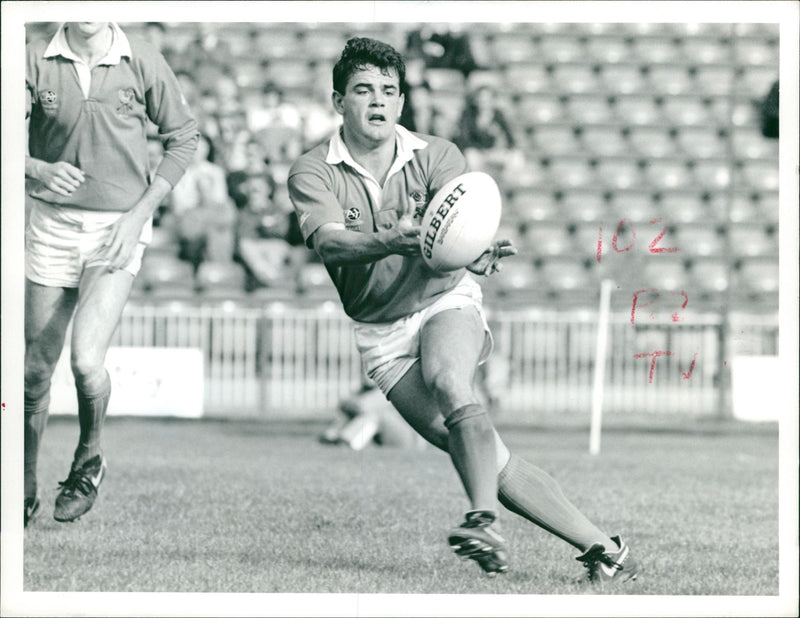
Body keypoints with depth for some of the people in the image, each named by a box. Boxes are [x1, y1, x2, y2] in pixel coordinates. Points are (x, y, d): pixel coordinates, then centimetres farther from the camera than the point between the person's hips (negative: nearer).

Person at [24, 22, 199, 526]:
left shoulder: (142, 62, -4)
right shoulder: (37, 61, -2)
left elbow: (184, 136, 4)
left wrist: (140, 212, -4)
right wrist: (38, 169, -24)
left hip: (118, 229, -2)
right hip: (52, 224, 2)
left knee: (86, 359, -17)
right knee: (35, 368, 6)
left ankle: (89, 461, 13)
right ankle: (24, 491, 24)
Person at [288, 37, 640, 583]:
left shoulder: (436, 156, -3)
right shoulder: (313, 174, -6)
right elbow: (329, 242, -24)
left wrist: (480, 254, -45)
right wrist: (390, 243, -45)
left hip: (446, 300, 0)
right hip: (380, 331, 0)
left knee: (447, 378, -36)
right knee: (487, 456, -11)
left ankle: (484, 520, -44)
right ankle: (599, 546, -8)